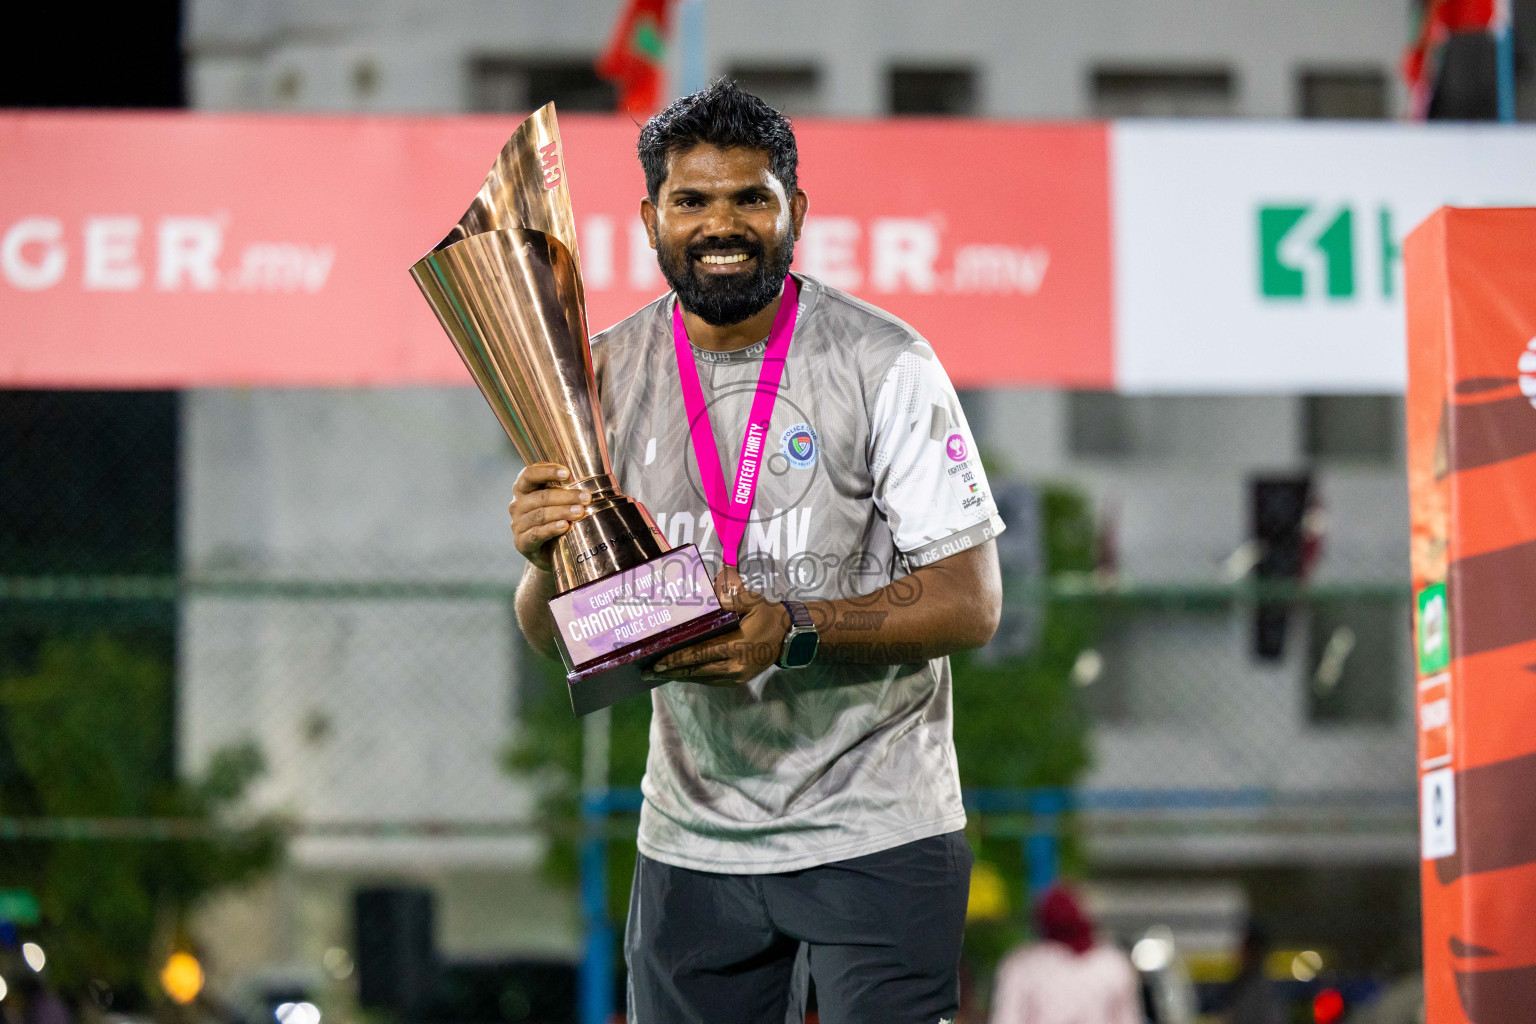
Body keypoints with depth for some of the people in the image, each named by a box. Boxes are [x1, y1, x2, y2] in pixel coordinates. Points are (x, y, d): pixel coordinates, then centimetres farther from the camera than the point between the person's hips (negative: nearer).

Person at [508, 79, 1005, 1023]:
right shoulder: (608, 375, 4)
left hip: (876, 832, -3)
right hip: (692, 837, 4)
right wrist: (549, 559, -16)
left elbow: (971, 604, -11)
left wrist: (793, 631, -25)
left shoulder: (885, 365, -8)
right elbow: (553, 635, 8)